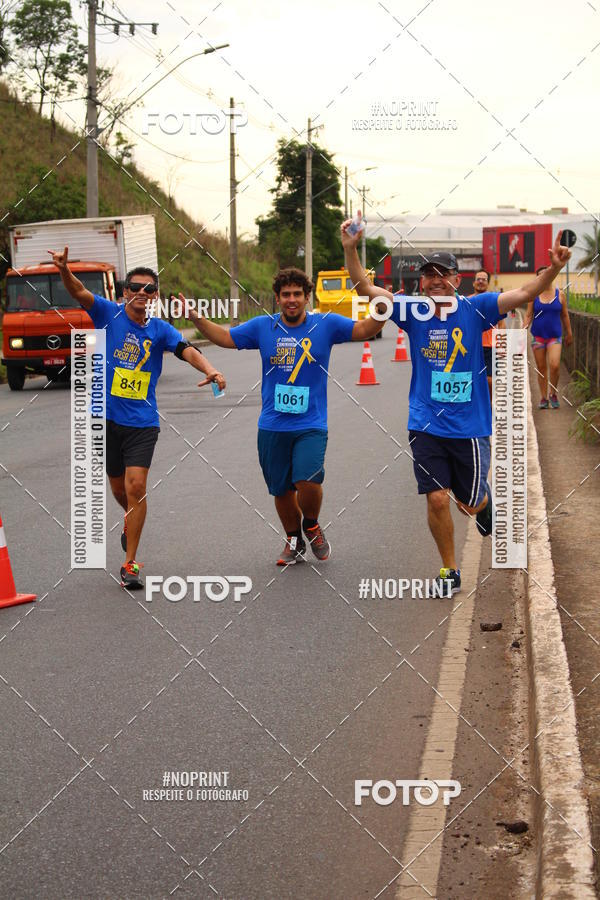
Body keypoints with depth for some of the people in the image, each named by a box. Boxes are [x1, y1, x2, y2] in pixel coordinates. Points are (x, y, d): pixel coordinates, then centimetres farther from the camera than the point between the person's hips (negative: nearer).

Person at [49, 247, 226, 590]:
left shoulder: (161, 330, -1)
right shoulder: (110, 314, -1)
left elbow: (187, 351, -16)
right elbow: (79, 292, -17)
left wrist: (210, 370, -38)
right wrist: (65, 271, -39)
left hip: (142, 422, -1)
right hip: (107, 417, 1)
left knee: (136, 486, -14)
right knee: (119, 488, 14)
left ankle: (130, 564, -6)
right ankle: (132, 520, 50)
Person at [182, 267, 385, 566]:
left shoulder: (326, 324, 0)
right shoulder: (262, 327, 4)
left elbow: (364, 330, -1)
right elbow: (225, 337, 13)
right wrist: (196, 318, 1)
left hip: (311, 426, -2)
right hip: (273, 426, 3)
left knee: (308, 481, -21)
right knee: (281, 490, 10)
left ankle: (311, 525, 10)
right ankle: (294, 541, 33)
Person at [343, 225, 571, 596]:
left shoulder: (474, 309, -5)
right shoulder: (413, 311, -1)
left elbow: (523, 294, -14)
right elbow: (365, 287, -6)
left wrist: (554, 269, -31)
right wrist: (350, 249, -21)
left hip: (470, 426, -1)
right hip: (427, 426, 1)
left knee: (471, 505, 7)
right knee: (438, 499, -5)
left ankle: (483, 497, 45)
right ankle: (449, 569, 15)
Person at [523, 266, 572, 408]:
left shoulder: (559, 295, 3)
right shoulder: (534, 295, 2)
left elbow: (565, 315, 11)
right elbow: (528, 315, 3)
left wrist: (569, 333, 15)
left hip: (555, 336, -1)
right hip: (538, 336, 1)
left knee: (555, 365, -16)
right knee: (541, 367, 5)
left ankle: (553, 393, 5)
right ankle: (543, 397, 15)